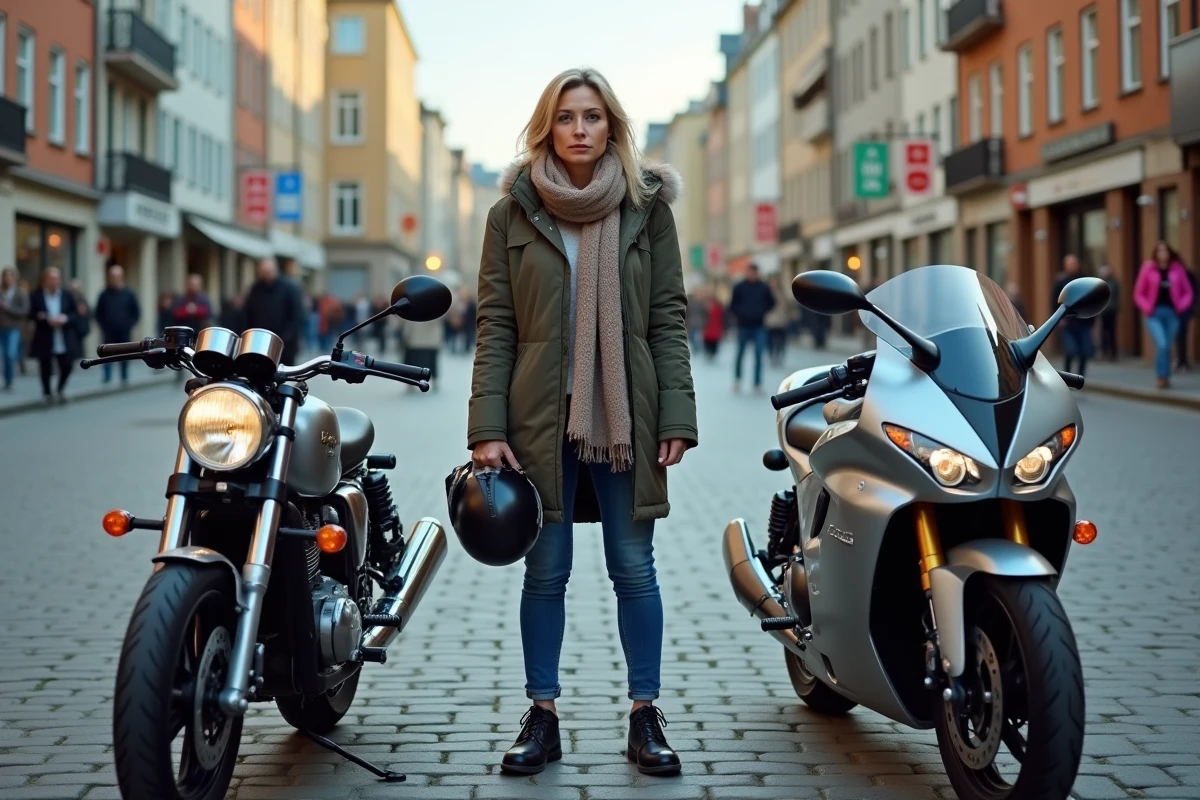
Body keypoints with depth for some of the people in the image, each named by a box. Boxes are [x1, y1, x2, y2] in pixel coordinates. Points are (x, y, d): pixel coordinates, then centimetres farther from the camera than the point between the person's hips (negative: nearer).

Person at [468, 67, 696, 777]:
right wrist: (487, 427, -8)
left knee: (634, 568, 5)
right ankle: (543, 717, 17)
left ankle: (646, 717, 15)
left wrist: (677, 418, -6)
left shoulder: (647, 208, 4)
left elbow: (669, 318, 2)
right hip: (541, 418, 0)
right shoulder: (513, 213, 3)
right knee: (545, 572, 7)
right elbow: (494, 325, 1)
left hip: (626, 417, 0)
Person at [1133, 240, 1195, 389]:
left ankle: (1166, 377, 18)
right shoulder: (1148, 269, 0)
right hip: (1154, 314, -2)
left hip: (1172, 314, 2)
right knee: (1161, 344, -18)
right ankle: (1162, 376, -7)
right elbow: (1138, 293, 5)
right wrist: (1147, 308, -8)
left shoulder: (1178, 269, 4)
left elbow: (1188, 292, 11)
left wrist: (1181, 307, -4)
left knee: (1166, 347, 6)